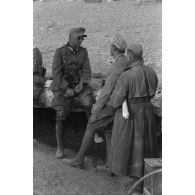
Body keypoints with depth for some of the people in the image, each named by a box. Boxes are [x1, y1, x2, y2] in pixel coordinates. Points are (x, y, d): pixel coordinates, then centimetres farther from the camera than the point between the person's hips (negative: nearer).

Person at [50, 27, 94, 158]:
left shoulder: (83, 52, 2)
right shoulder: (60, 52, -8)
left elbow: (86, 71, 1)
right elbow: (56, 73, -12)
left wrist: (82, 84, -16)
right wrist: (67, 88, -20)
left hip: (78, 85, 2)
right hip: (62, 87, -2)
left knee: (89, 103, -27)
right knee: (61, 115, -13)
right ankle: (60, 147, -1)